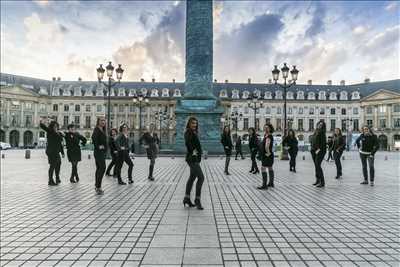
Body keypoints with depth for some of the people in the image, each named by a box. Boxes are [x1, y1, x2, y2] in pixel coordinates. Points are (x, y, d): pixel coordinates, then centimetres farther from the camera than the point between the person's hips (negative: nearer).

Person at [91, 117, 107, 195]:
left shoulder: (102, 130, 16)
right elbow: (93, 137, -30)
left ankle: (97, 186, 23)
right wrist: (98, 146, -23)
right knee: (102, 168, -14)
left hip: (102, 152, 10)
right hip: (99, 152, -10)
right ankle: (98, 187, -12)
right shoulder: (97, 129, -12)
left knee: (99, 168, 14)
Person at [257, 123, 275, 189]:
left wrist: (268, 152, -22)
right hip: (267, 155, 11)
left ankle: (264, 185, -11)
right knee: (270, 168, 17)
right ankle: (271, 183, 29)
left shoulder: (268, 137, -20)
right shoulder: (266, 136, 12)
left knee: (263, 168, -11)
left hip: (267, 156, -11)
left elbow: (267, 146, -34)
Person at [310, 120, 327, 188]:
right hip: (313, 151, 8)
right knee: (316, 166, 11)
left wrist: (319, 149, -17)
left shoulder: (322, 132, -7)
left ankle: (322, 182, -8)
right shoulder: (315, 132, 16)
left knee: (318, 165, -13)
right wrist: (312, 148, 10)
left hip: (320, 151, -8)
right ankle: (318, 180, 19)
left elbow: (323, 142, -13)